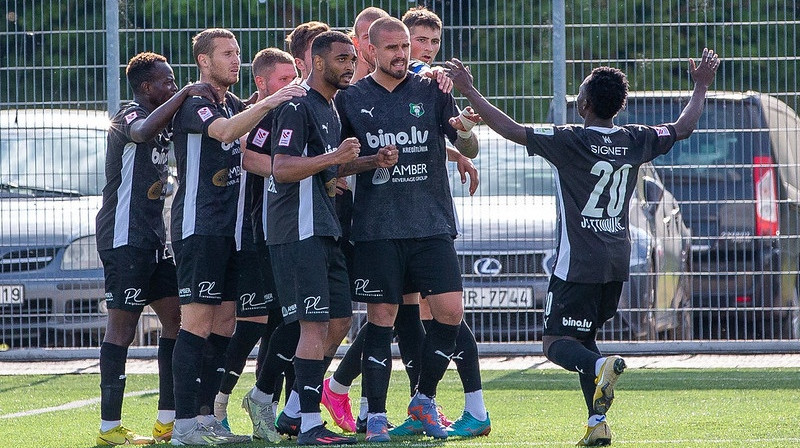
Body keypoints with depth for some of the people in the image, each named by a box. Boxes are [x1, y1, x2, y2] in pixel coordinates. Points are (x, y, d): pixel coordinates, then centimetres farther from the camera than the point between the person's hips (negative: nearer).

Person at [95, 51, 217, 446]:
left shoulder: (165, 122, 19)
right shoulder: (129, 117, -11)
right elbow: (143, 131, -36)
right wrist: (185, 94, -34)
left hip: (154, 239, 10)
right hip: (125, 238, -10)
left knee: (176, 317, 7)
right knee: (122, 325, -8)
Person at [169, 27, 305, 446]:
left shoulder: (233, 104, 19)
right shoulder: (193, 104, -9)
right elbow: (225, 131, -27)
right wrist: (269, 102, -36)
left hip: (228, 229, 9)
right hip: (199, 226, -9)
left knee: (223, 322, 8)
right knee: (198, 321, -12)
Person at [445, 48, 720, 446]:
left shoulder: (570, 142, -12)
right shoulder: (635, 141, 4)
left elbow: (511, 130, -15)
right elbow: (683, 128, 20)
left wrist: (469, 91, -8)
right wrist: (701, 87, 35)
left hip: (578, 263, -6)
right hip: (617, 264, 6)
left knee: (556, 342, -1)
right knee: (583, 339, 18)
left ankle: (600, 366, -32)